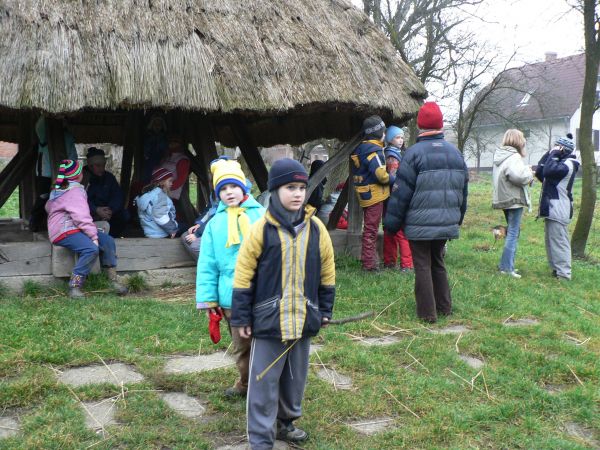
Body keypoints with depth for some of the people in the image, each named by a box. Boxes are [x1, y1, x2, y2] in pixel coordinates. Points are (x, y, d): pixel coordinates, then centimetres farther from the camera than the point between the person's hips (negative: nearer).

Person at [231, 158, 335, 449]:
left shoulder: (316, 229, -1)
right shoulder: (261, 230, -11)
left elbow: (326, 273, 9)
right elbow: (243, 276, -7)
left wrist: (324, 310, 11)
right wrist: (242, 318, -6)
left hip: (303, 319, 4)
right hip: (268, 319, -4)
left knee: (295, 377, 18)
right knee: (264, 382, 3)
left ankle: (286, 423, 40)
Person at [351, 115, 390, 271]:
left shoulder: (361, 148, 11)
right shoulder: (374, 151, -19)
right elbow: (381, 174, -25)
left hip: (365, 194, 9)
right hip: (374, 194, -9)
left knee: (370, 229, 18)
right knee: (371, 230, -3)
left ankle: (369, 258, 28)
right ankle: (369, 264, 3)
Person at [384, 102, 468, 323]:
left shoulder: (414, 153, -12)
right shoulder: (455, 153, 7)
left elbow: (402, 192, -12)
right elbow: (463, 190, 15)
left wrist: (392, 222, -3)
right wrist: (458, 218, 27)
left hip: (419, 224, -6)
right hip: (447, 223, 6)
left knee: (423, 266, 3)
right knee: (438, 263, 20)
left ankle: (427, 312, 6)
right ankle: (444, 307, 26)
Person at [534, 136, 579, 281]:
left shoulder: (568, 164, -13)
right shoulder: (558, 162, 18)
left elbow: (548, 171, -28)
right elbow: (539, 173, 12)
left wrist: (553, 154, -16)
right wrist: (548, 154, 7)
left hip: (559, 209, -10)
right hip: (552, 208, 10)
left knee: (559, 241, -9)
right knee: (550, 240, 14)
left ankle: (563, 273, -7)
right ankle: (557, 268, 21)